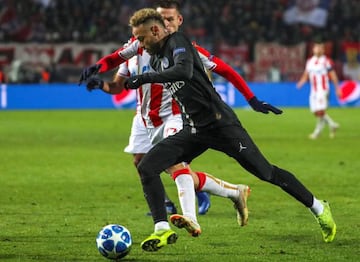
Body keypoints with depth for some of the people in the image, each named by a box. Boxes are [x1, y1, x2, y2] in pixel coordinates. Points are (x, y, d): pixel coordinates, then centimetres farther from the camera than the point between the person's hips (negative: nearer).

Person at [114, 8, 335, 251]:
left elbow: (184, 71, -30)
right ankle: (162, 230, -7)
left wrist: (144, 78, -30)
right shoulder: (157, 60, 15)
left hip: (220, 123, -8)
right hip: (192, 130, 8)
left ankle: (318, 208, 15)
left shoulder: (178, 42, -10)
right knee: (147, 167, -9)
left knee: (266, 172, -3)